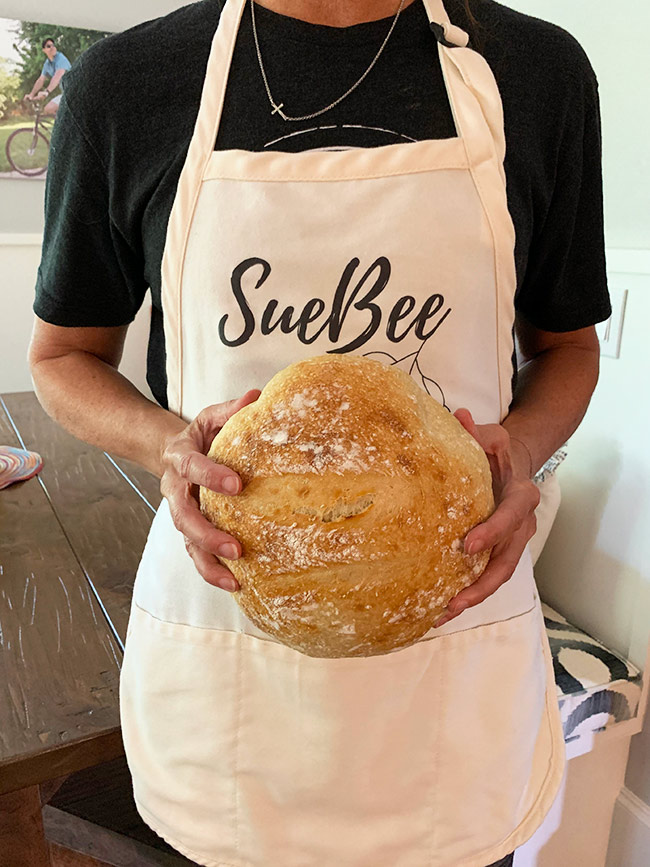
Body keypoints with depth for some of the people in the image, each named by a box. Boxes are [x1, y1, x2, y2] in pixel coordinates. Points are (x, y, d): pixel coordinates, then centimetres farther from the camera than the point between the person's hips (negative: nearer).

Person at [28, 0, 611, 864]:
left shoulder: (541, 69, -2)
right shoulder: (121, 82, -4)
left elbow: (565, 345, 8)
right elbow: (63, 355, 5)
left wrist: (520, 445, -14)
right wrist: (168, 442, -16)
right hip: (219, 635, 1)